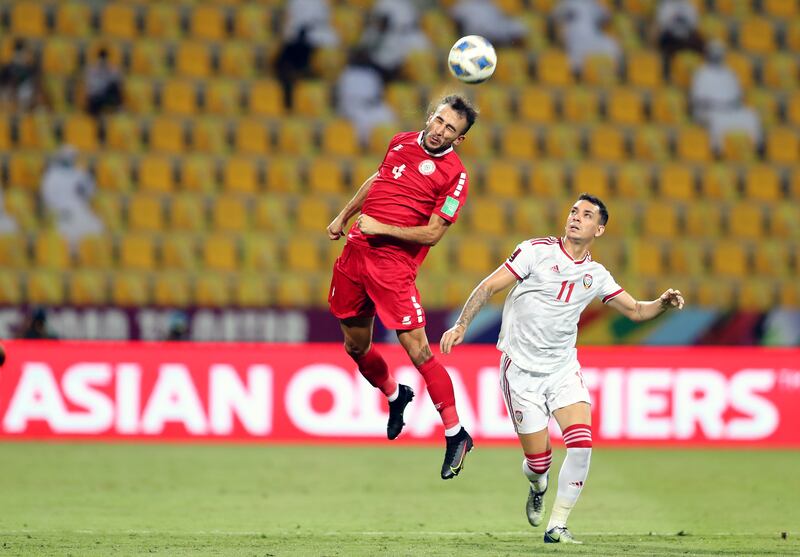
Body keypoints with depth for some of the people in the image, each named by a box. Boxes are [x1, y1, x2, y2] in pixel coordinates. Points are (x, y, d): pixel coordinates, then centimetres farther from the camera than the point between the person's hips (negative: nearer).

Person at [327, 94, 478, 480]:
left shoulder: (454, 175, -9)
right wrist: (343, 217, 29)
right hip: (356, 250, 6)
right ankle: (395, 397, 44)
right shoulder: (402, 142, 10)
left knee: (417, 349, -14)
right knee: (356, 347, 15)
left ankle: (456, 435, -7)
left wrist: (381, 227, -16)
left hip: (394, 263, -6)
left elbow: (433, 233, -12)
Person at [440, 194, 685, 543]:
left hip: (564, 369, 3)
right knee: (538, 459, -4)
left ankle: (556, 526, -5)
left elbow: (635, 310, 13)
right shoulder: (537, 251, -5)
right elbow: (489, 286, -5)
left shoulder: (596, 275, 8)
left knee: (581, 445, -17)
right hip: (521, 370, -3)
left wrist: (663, 303, -7)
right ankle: (537, 489, 35)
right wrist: (461, 325, -14)